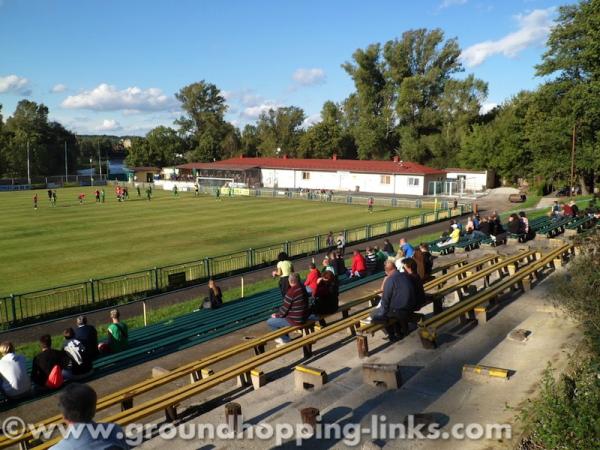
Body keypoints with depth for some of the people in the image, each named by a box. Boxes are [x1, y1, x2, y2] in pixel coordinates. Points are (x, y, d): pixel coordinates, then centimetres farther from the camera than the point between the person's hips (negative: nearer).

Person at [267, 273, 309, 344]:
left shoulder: (291, 292, -25)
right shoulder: (303, 288, 3)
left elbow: (285, 308, -17)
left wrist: (277, 315, 2)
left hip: (295, 320, -9)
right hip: (303, 317, 9)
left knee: (269, 322, 4)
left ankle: (286, 340, 14)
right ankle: (284, 338, 32)